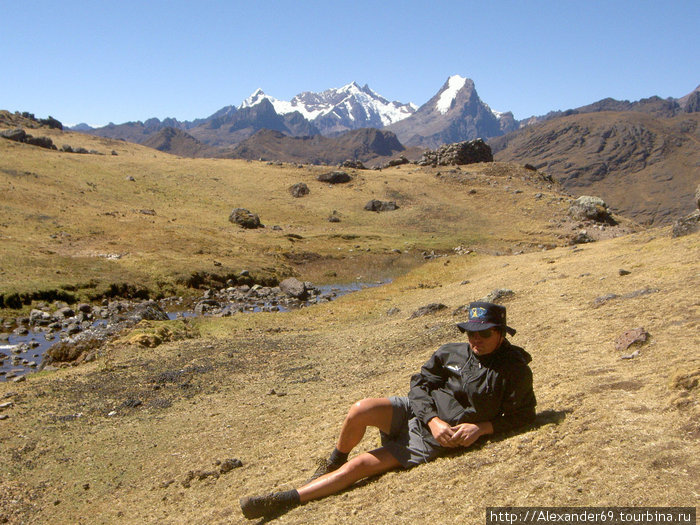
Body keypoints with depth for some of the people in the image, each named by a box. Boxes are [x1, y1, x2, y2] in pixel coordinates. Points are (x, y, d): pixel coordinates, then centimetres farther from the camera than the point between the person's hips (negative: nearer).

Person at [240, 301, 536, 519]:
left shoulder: (515, 371, -3)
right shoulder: (451, 353, 7)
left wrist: (481, 427, -14)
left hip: (434, 441, -4)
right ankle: (334, 462, 2)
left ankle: (286, 500, -11)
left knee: (360, 466, -17)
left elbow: (523, 415, 2)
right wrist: (433, 419, -11)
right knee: (361, 409, -28)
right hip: (414, 412, 4)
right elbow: (420, 384, 8)